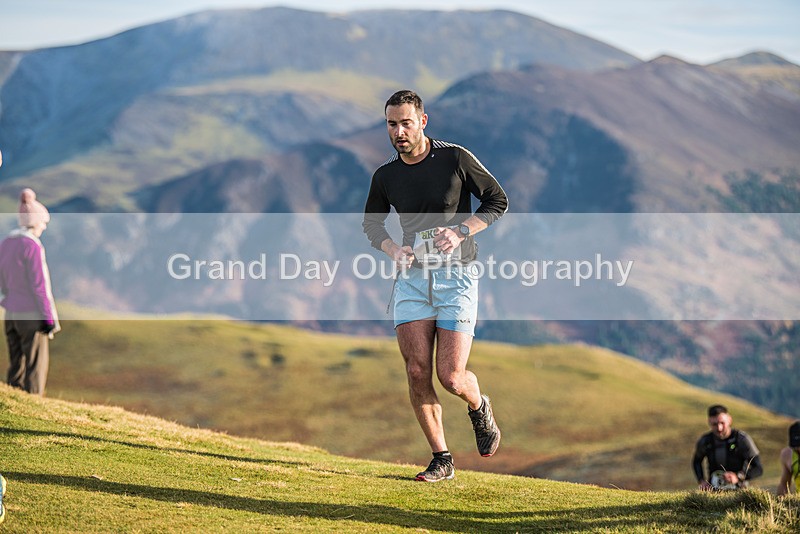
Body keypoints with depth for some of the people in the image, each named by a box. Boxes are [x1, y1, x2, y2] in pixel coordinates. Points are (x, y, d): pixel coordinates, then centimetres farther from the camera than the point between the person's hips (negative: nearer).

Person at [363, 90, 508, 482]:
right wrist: (392, 249, -1)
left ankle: (479, 408, 27)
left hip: (456, 276, -3)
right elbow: (371, 223, 20)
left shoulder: (455, 159, -5)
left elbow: (498, 202, 2)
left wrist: (460, 232, -12)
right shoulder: (385, 176, 5)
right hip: (411, 277, 3)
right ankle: (441, 460, 8)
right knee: (417, 372, -6)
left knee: (451, 378, -9)